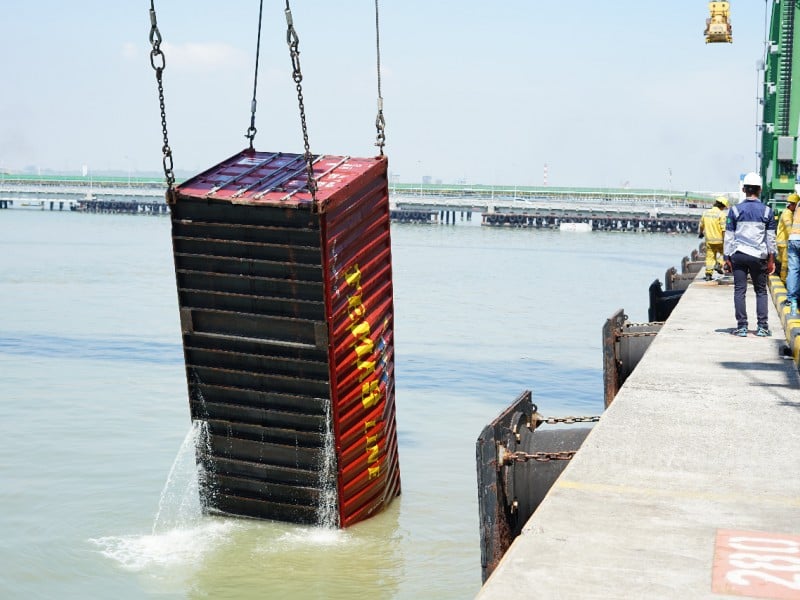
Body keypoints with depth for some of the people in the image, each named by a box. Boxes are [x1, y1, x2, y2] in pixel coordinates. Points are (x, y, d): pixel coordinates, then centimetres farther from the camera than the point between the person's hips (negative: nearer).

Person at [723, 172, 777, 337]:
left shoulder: (735, 210, 0)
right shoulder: (767, 211, 1)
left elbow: (729, 236, 1)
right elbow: (771, 238, 4)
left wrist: (727, 258, 6)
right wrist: (771, 259, 10)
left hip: (738, 255, 0)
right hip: (759, 256, 0)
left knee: (739, 291, 3)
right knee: (761, 291, 9)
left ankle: (741, 327, 1)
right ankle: (762, 327, 6)